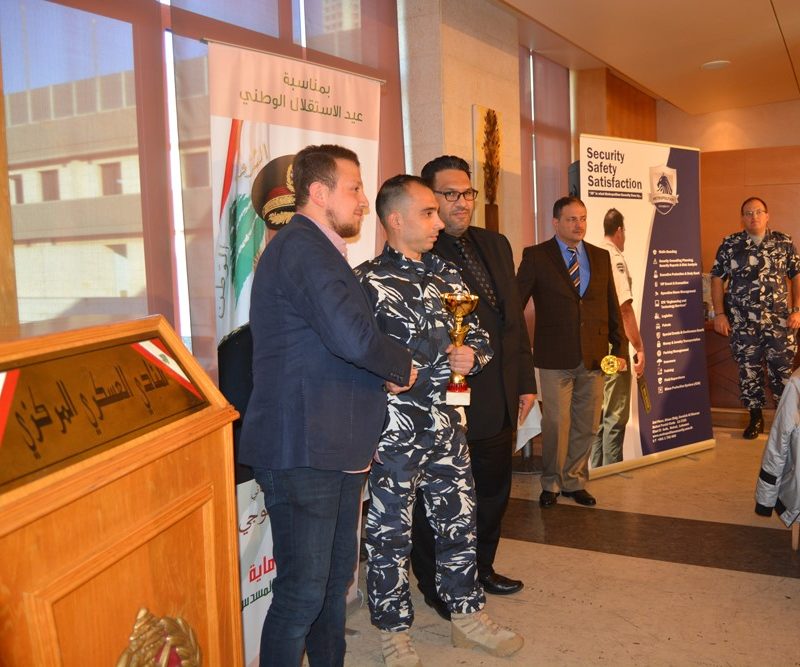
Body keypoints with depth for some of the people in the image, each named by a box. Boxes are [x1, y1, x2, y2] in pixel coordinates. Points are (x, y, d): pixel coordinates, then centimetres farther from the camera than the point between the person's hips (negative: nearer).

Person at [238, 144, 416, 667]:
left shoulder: (318, 249, 18)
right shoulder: (304, 248, -16)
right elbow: (351, 336, -29)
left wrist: (384, 368, 5)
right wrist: (402, 365, -10)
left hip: (333, 447, 10)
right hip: (303, 451, -10)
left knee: (335, 578, 21)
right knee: (303, 590, 0)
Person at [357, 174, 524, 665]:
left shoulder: (448, 276, 11)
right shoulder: (368, 281, -9)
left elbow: (478, 335, 16)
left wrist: (473, 357, -4)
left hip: (448, 422, 6)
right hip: (395, 427, -6)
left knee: (458, 520, 17)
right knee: (392, 531, 8)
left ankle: (467, 615, 35)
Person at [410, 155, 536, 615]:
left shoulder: (496, 244, 11)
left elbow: (515, 316, 13)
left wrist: (526, 381, 13)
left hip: (500, 399, 8)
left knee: (494, 490, 21)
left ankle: (482, 570, 43)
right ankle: (438, 589, 28)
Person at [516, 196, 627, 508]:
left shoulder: (601, 257, 11)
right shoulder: (536, 256, -1)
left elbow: (612, 307, 13)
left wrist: (619, 348, 9)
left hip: (594, 357, 4)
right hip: (555, 357, -4)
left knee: (586, 425, 10)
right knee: (556, 424, 1)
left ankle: (574, 481, 27)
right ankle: (551, 483, 20)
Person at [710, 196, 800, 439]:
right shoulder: (729, 245, 3)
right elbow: (717, 279, 3)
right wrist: (719, 314, -2)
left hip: (779, 320, 0)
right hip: (743, 322, 0)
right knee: (748, 369, 7)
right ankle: (755, 417, 20)